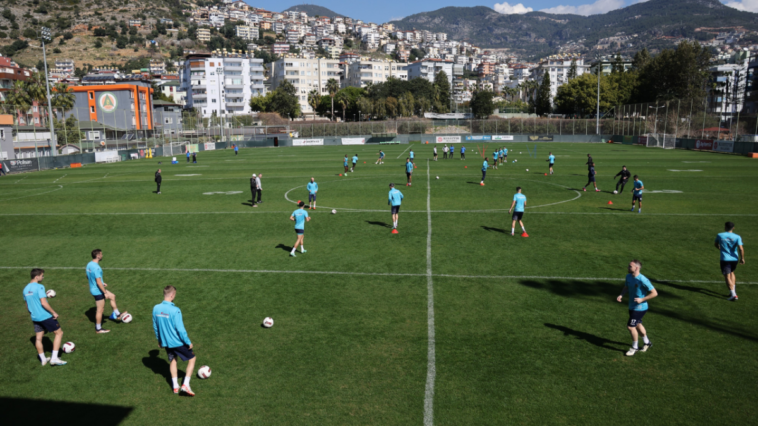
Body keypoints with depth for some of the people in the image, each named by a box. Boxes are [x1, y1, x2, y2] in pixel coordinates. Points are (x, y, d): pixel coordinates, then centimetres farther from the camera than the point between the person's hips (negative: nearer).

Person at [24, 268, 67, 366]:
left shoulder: (25, 289, 9)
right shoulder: (39, 287, -16)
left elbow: (27, 306, 17)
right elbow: (44, 303, -23)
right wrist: (54, 312, -14)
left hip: (35, 318, 8)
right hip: (45, 316, -8)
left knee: (38, 338, 14)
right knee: (59, 333, 2)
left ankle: (43, 359, 24)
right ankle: (54, 358, -1)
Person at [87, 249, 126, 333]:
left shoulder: (89, 264, 2)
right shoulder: (96, 267, -28)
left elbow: (88, 278, 16)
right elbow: (98, 282, -28)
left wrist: (102, 283, 20)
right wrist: (105, 292, -19)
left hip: (93, 289, 10)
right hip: (98, 291, -10)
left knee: (112, 296, 23)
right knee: (100, 310, 4)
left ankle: (117, 314, 32)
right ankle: (98, 329, 17)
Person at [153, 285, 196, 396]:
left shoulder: (156, 308, -6)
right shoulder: (175, 310, -26)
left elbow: (155, 326, 6)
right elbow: (180, 329, -22)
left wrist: (159, 339, 21)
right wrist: (188, 342, -9)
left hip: (165, 342, 6)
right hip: (178, 342, -6)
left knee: (172, 361, 25)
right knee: (192, 359, 12)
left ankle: (175, 386, 29)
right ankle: (186, 384, 6)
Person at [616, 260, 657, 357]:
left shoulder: (643, 280, -26)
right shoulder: (628, 276, -2)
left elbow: (654, 293, -20)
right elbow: (626, 287, 15)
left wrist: (642, 299, -23)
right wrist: (621, 295, -3)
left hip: (640, 308, -8)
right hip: (632, 306, 8)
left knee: (630, 326, -6)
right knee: (637, 324, 22)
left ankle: (634, 347, 15)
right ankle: (647, 343, 45)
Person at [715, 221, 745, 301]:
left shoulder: (720, 235, -2)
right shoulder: (737, 237, -4)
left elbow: (716, 244, 17)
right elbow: (741, 249, -13)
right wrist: (742, 258, -2)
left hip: (725, 259, -3)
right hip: (734, 259, 3)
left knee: (727, 277, -4)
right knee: (731, 273, 27)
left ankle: (733, 295, -15)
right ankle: (733, 291, 25)